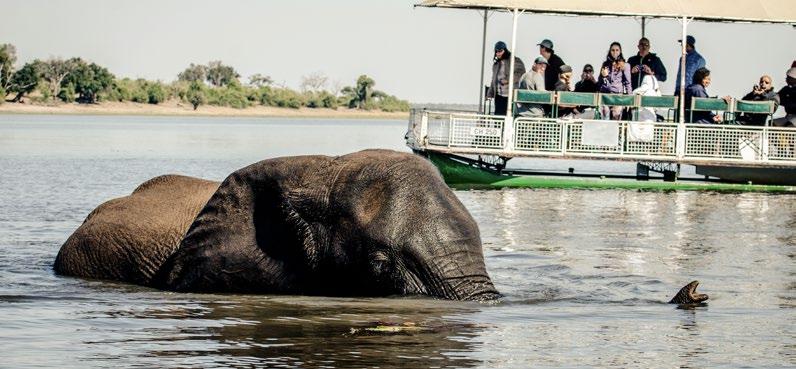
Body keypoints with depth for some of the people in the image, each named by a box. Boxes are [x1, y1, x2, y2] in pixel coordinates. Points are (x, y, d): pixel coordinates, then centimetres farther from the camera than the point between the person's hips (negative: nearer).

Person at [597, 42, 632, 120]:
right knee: (605, 118, -6)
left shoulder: (625, 65, 6)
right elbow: (599, 83, 21)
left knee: (616, 118, -14)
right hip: (605, 93, 3)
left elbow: (628, 82, 5)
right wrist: (603, 76, 0)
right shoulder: (606, 64, 15)